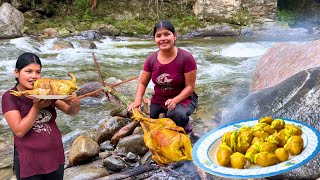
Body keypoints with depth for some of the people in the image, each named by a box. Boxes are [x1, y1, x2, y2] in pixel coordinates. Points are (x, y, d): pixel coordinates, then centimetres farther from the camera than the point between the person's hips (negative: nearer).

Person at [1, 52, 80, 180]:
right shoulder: (10, 97, -9)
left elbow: (71, 112, 2)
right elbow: (19, 131, -16)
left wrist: (75, 102, -20)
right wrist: (37, 107, -23)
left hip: (56, 158, 4)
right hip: (29, 164, -3)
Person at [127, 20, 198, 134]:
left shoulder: (186, 58, -18)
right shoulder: (151, 59, -6)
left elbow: (190, 87, -15)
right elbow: (142, 83, 3)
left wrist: (175, 101, -30)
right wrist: (138, 100, -16)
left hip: (183, 98, -4)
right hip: (158, 99, 4)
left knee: (176, 115, -37)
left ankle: (185, 129, 0)